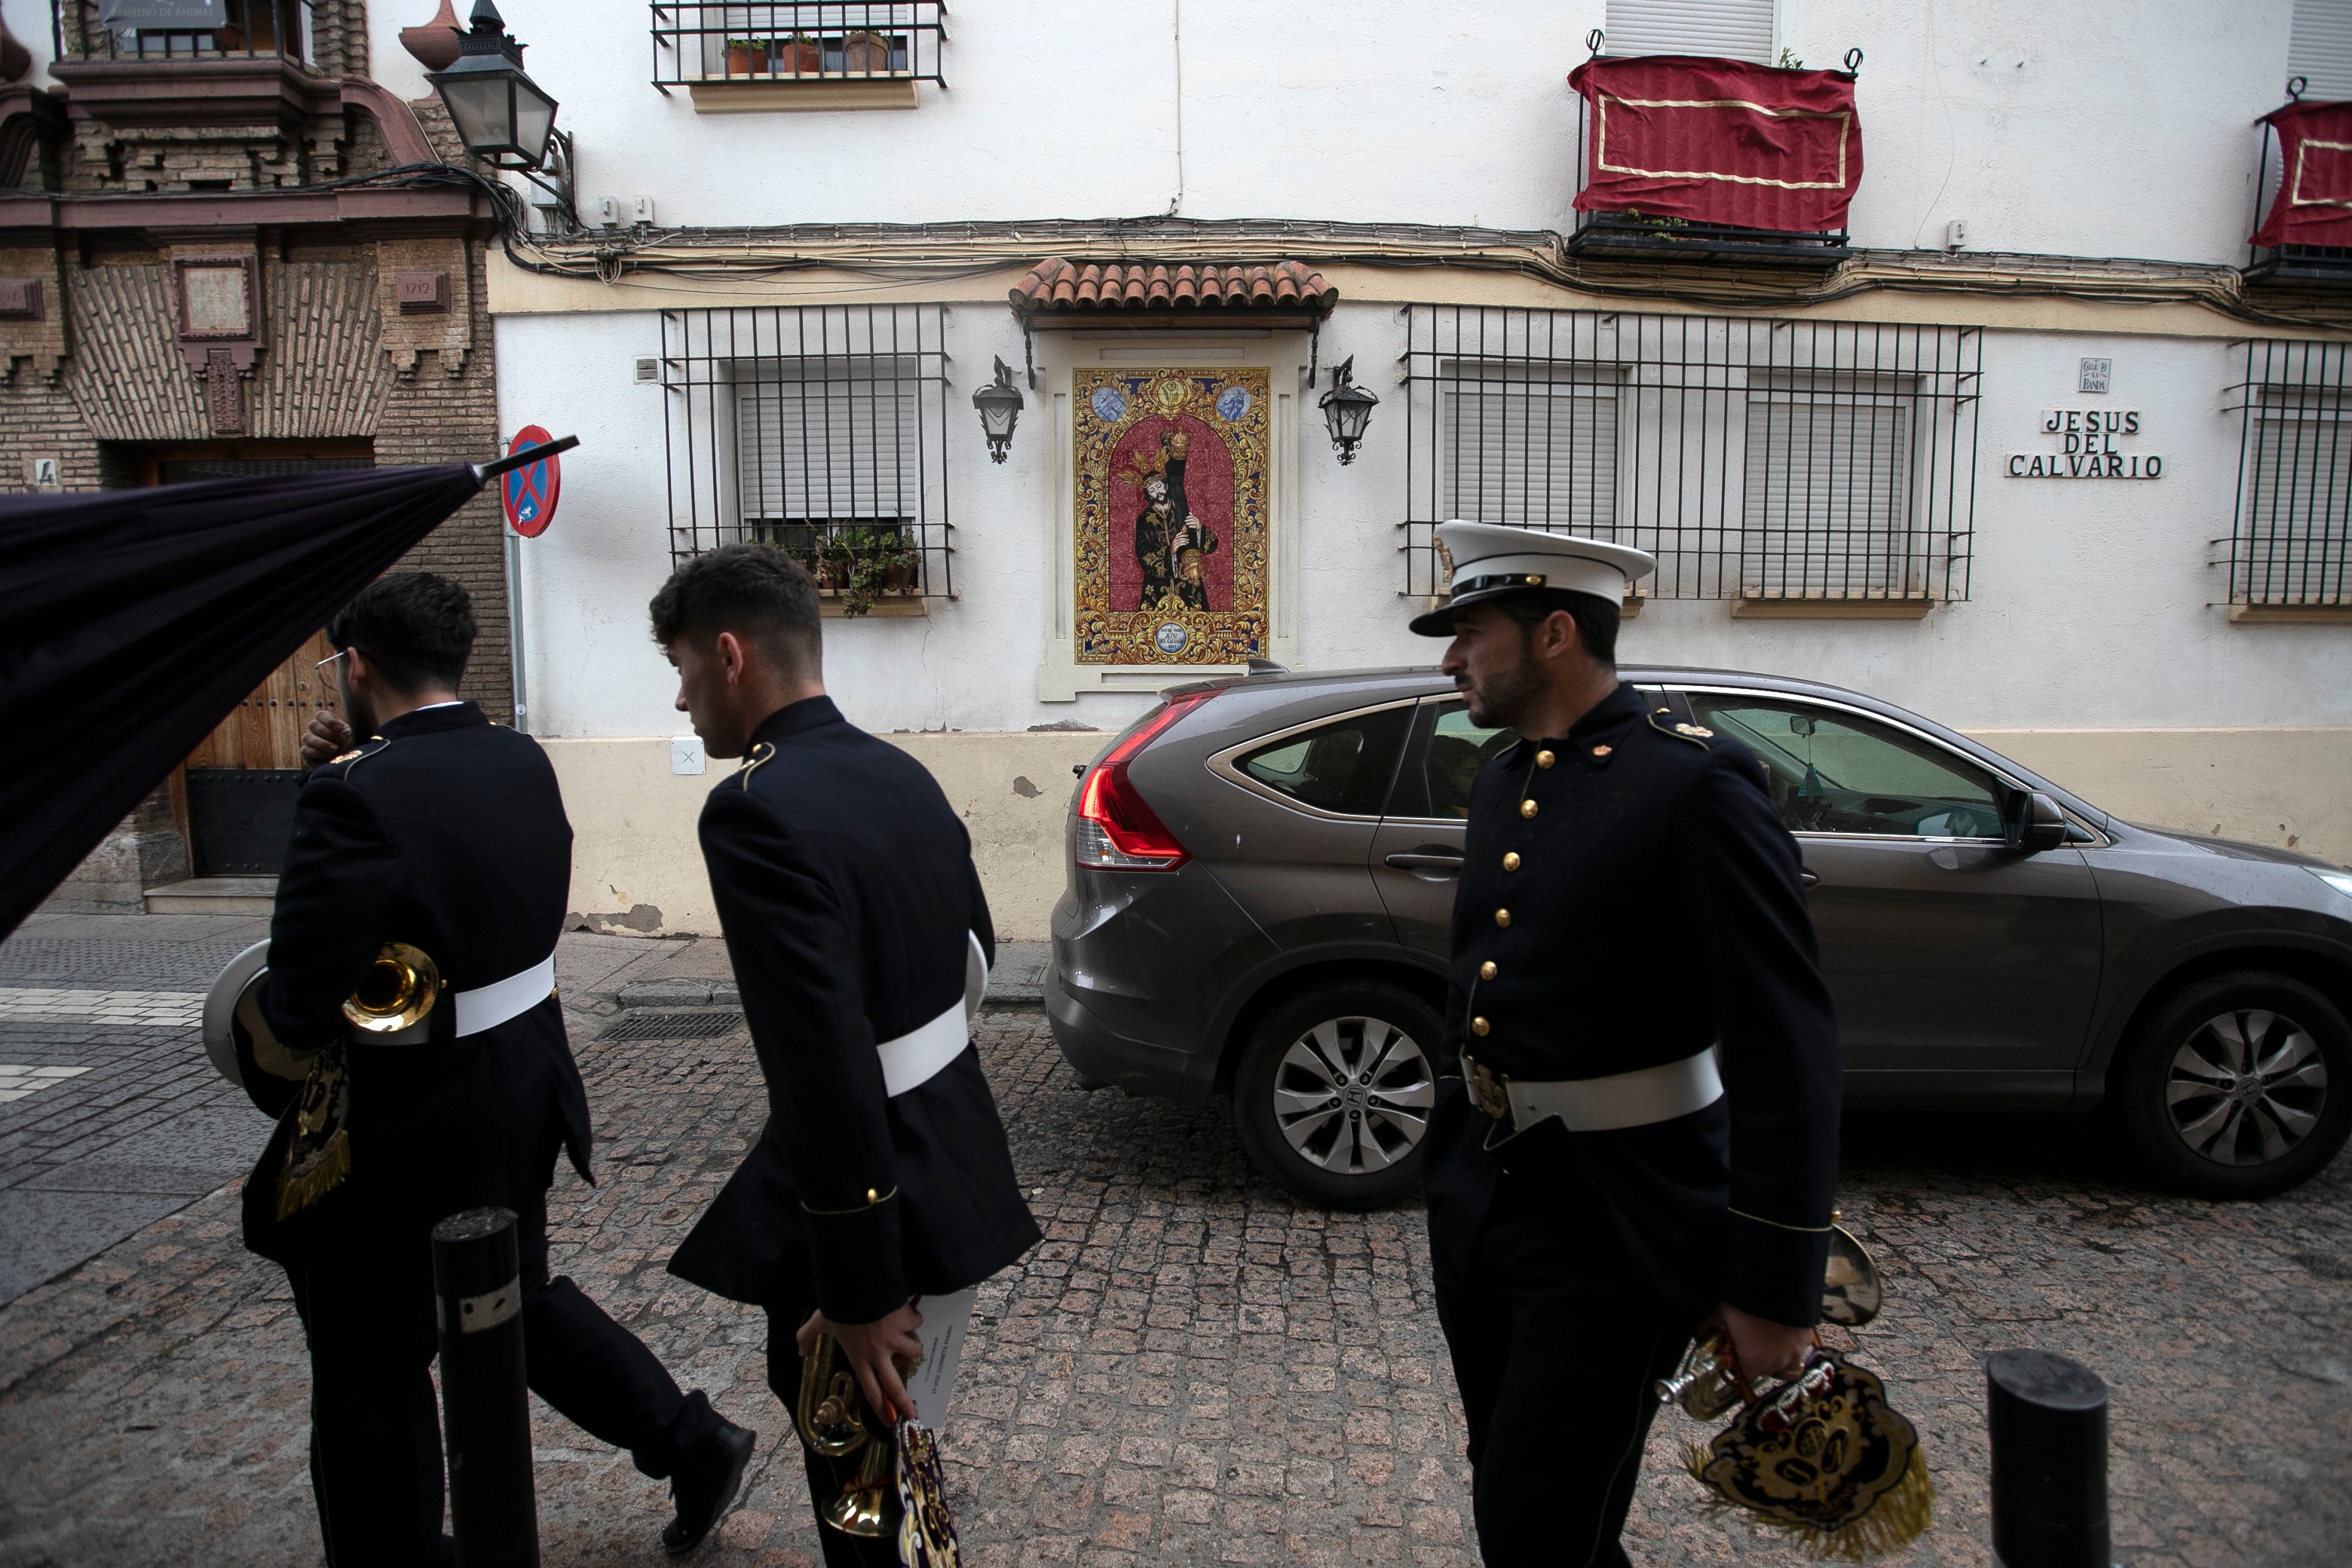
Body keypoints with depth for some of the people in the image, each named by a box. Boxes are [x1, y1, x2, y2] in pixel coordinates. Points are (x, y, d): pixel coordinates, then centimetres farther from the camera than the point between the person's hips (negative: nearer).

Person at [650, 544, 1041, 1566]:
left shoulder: (755, 811, -23)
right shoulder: (901, 774, 4)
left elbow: (826, 1066, -28)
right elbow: (974, 944, 14)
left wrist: (861, 1288, -22)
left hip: (879, 1205, -8)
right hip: (954, 1163, 8)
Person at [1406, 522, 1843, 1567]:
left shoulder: (1694, 783, -17)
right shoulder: (1502, 786, 7)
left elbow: (1785, 1047, -19)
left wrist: (1774, 1290, -18)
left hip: (1616, 1234, -7)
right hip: (1481, 1205, 8)